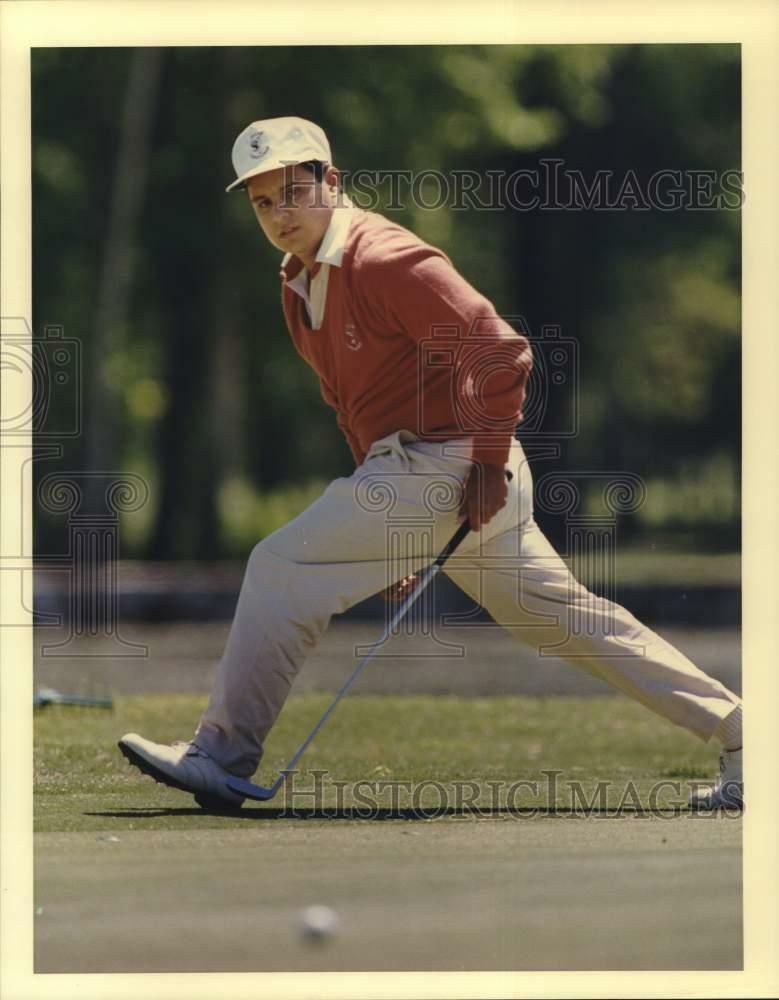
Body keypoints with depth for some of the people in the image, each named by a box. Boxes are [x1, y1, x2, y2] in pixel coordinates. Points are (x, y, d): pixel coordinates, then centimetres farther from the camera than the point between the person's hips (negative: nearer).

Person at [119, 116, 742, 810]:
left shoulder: (384, 259, -15)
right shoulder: (299, 284, 14)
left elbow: (502, 352, -19)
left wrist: (489, 465, -20)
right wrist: (388, 530, 21)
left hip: (448, 464, -10)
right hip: (408, 469, 10)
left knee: (283, 569, -12)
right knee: (561, 616, 13)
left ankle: (222, 756, -6)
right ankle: (733, 731, 16)